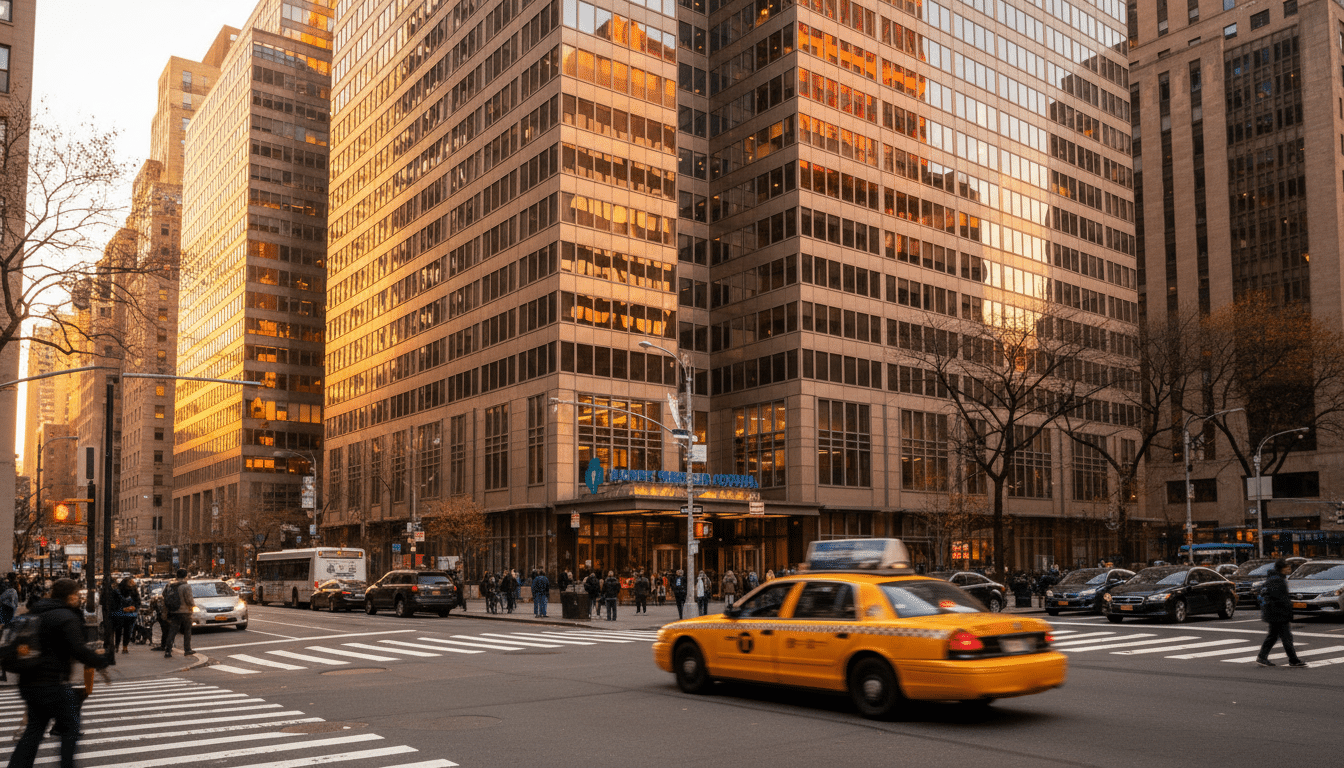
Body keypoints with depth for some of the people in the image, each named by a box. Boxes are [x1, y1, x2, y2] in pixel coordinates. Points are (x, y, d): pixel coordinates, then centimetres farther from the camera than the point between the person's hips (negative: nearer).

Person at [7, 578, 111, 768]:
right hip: (53, 684, -8)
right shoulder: (67, 617, -13)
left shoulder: (36, 614, 14)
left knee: (35, 728, 18)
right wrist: (100, 661, -10)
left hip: (28, 683, 8)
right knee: (70, 728, 5)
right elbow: (78, 650, -22)